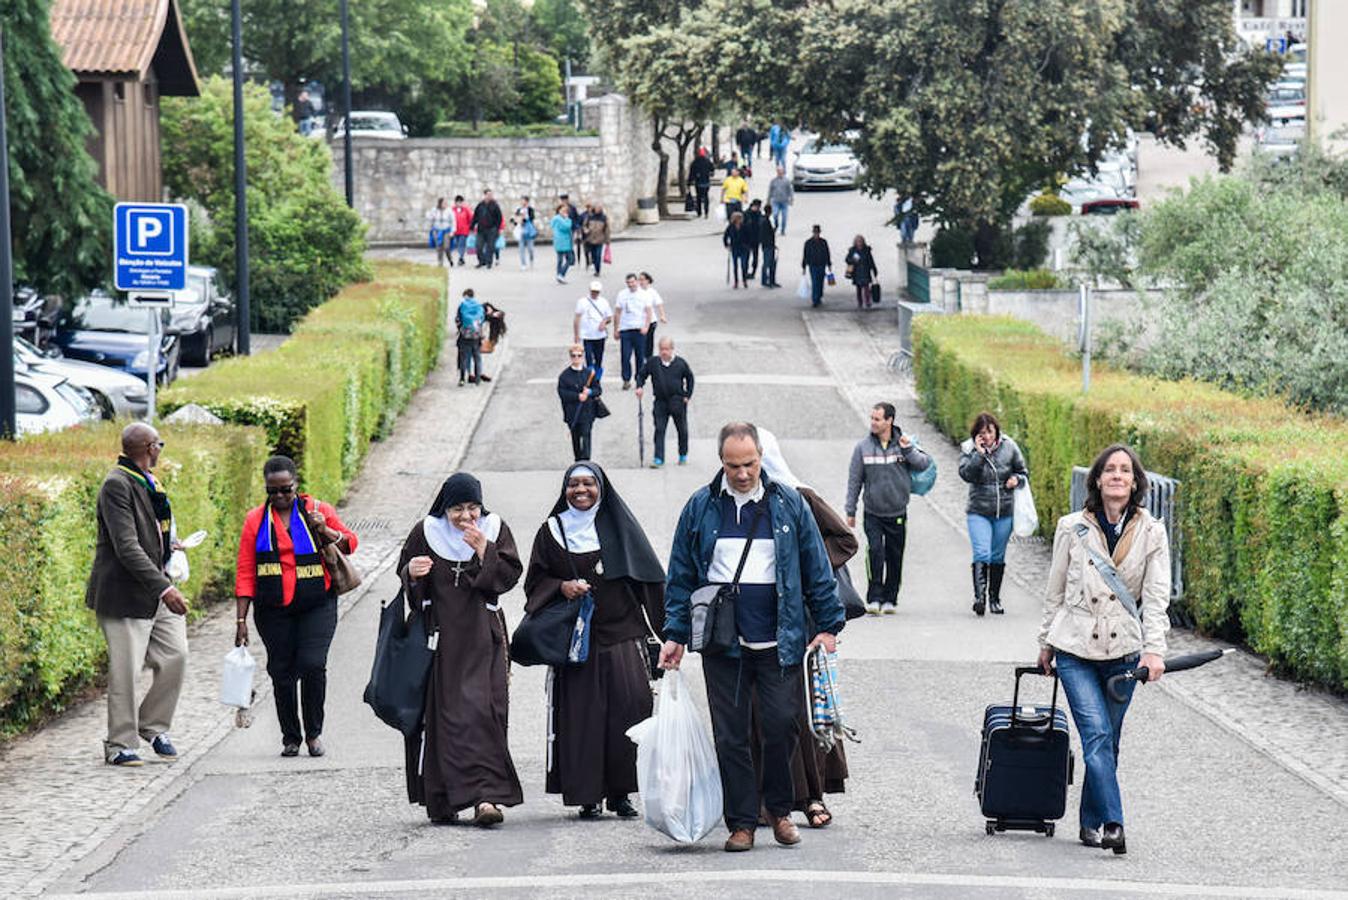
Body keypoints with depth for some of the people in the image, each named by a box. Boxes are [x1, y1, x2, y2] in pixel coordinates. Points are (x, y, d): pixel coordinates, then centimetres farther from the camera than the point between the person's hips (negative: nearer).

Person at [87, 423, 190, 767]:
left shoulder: (147, 482, 13)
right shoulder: (116, 486, -17)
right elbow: (126, 547, -24)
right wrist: (163, 588, -29)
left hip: (157, 587, 9)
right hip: (125, 592, -9)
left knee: (175, 655, 3)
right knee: (125, 669, -4)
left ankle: (154, 725, 21)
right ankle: (120, 745, 7)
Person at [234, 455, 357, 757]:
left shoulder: (318, 510, 4)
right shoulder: (256, 520, 4)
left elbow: (350, 543, 11)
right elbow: (245, 573, 3)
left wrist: (324, 531, -10)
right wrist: (241, 620, -1)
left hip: (317, 606, -1)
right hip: (274, 611, 1)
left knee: (313, 665, -14)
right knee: (281, 672, 2)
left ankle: (314, 733, 3)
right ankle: (290, 738, 18)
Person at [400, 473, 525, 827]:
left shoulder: (496, 530, 2)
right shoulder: (426, 532, 2)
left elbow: (510, 576, -4)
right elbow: (405, 575, 7)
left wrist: (484, 551, -18)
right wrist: (412, 574, -16)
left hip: (482, 637, 0)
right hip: (440, 635, 0)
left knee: (482, 712, -10)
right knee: (443, 715, -1)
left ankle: (486, 796, -15)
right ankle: (441, 802, 5)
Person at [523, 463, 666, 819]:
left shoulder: (619, 526, 8)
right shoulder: (552, 531, 9)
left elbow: (647, 577, 7)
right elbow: (535, 582, 12)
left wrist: (662, 627, -1)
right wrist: (561, 587, -9)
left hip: (620, 632, 0)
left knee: (630, 705, -12)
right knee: (581, 714, -5)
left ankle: (620, 792, -3)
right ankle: (588, 797, -1)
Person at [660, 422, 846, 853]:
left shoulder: (788, 503, 3)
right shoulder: (701, 507, 5)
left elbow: (816, 569, 7)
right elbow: (681, 575, 10)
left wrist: (828, 625, 4)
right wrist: (675, 634, 6)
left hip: (779, 640, -1)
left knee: (782, 725, -4)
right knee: (730, 735, 2)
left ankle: (778, 809, 16)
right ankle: (742, 822, 9)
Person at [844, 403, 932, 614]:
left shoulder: (904, 443, -1)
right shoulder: (863, 447, -2)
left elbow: (925, 464, -6)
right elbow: (854, 480, 2)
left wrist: (908, 450, -22)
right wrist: (850, 511, 1)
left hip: (897, 514, 1)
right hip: (873, 514, -1)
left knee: (894, 557, 6)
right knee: (875, 551, -17)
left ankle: (890, 599, 19)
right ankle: (874, 598, -14)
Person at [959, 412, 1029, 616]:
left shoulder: (1009, 447, 1)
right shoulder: (969, 450, -3)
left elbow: (1023, 474, 12)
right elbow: (966, 474, -18)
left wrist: (1017, 480, -9)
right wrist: (979, 453, -23)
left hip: (1004, 512, 2)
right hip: (978, 512, -2)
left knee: (998, 557, 11)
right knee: (982, 554, -17)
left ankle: (994, 599, 21)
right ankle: (979, 596, -24)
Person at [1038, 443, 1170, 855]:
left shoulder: (1152, 533, 2)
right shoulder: (1072, 528, 2)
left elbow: (1156, 596, -3)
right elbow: (1056, 590, 11)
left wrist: (1154, 650, -14)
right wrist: (1047, 642, 14)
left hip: (1123, 651, 1)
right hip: (1076, 649, -1)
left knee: (1106, 741, 8)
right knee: (1097, 734, -15)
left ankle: (1091, 823, 21)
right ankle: (1112, 825, -22)